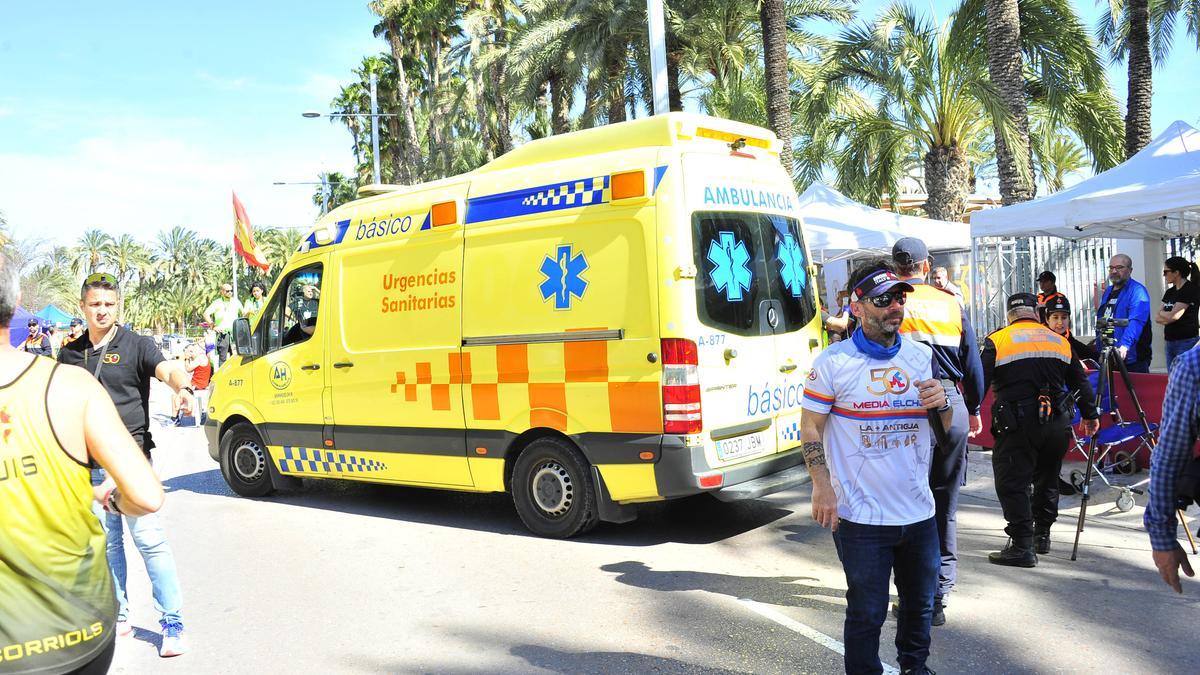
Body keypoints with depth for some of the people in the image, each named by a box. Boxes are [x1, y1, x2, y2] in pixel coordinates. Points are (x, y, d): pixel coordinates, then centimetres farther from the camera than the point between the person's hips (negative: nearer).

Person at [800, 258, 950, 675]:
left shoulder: (921, 356, 5)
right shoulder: (833, 362, -8)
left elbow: (946, 427, 14)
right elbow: (811, 428, -5)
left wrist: (941, 403, -9)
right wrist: (822, 486, -14)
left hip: (918, 511, 5)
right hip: (860, 516, -5)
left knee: (921, 602, 22)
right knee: (867, 612, 3)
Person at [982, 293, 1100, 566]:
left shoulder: (996, 341, 1)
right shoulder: (1060, 341, 15)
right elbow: (1081, 383, 21)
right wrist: (1090, 415, 32)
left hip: (1017, 424, -5)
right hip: (1057, 423, 5)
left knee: (1012, 483, -2)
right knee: (1047, 479, 21)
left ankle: (1022, 546, -6)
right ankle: (1042, 536, 31)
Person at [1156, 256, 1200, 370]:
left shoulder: (1191, 290, -8)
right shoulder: (1170, 292, 14)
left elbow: (1174, 316, -16)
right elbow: (1157, 318, 9)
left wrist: (1162, 313, 2)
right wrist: (1168, 317, -10)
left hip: (1186, 342, -8)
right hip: (1170, 342, 8)